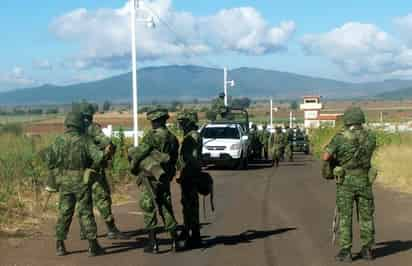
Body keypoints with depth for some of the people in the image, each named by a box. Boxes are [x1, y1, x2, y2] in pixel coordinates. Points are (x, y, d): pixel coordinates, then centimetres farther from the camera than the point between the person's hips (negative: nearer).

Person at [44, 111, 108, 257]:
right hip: (81, 182, -3)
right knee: (85, 213, 3)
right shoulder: (84, 141, -10)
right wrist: (105, 153, 7)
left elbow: (50, 162, 1)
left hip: (64, 182, 3)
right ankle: (93, 245, 4)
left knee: (64, 213, 11)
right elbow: (97, 157, -13)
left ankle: (60, 246, 12)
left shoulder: (58, 141, -2)